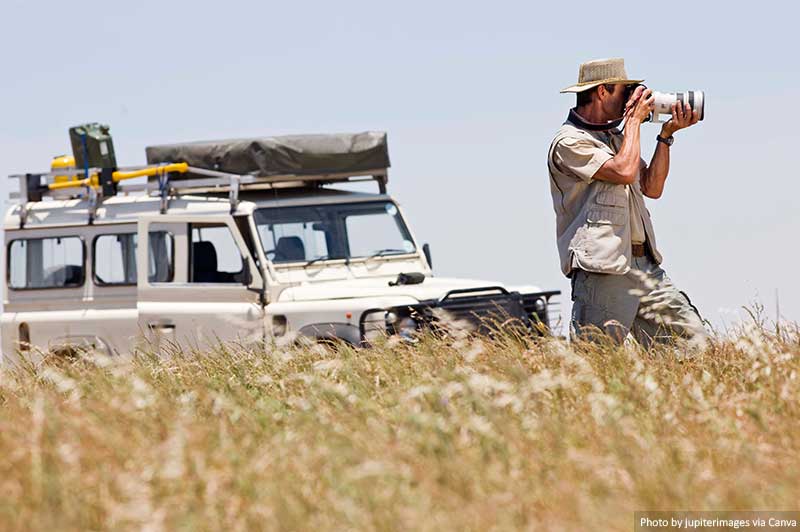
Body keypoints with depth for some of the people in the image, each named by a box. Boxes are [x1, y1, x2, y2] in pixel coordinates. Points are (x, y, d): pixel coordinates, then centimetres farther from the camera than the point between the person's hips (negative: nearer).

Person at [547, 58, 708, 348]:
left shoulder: (615, 136, 22)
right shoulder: (569, 142, -7)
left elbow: (652, 188, 18)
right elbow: (625, 171, -18)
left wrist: (667, 135, 10)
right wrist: (634, 119, -5)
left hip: (644, 266, 8)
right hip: (602, 270, -8)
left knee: (698, 345, 0)